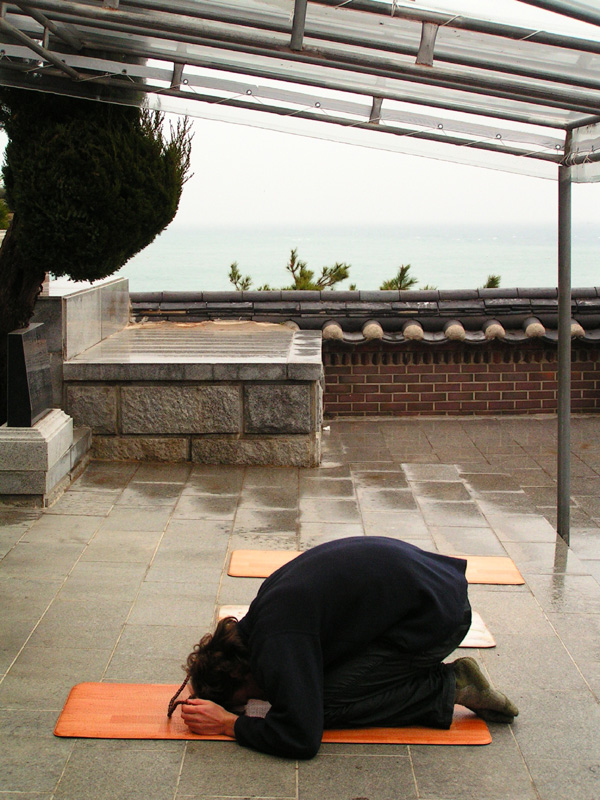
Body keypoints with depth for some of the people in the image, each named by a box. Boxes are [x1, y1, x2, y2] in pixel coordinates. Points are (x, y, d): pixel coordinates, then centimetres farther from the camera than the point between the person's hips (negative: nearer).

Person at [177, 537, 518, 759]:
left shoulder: (277, 644, -21)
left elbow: (301, 739, -23)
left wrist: (229, 723, -12)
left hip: (436, 618, -10)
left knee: (327, 703, -10)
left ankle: (449, 688, -4)